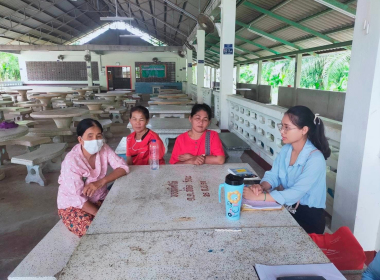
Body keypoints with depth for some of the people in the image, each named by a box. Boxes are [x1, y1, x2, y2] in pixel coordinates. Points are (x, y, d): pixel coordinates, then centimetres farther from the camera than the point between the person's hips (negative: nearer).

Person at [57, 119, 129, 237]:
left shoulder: (104, 149, -11)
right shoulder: (71, 161, -26)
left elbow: (123, 167, -16)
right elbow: (78, 198, -25)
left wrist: (101, 182, -31)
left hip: (100, 198, 5)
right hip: (73, 205, -4)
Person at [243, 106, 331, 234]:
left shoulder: (315, 159, -23)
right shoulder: (286, 149, 0)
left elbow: (295, 194, -30)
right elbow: (273, 175, 0)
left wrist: (258, 196, -33)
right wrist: (261, 187, -23)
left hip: (308, 217, -6)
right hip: (287, 208, 6)